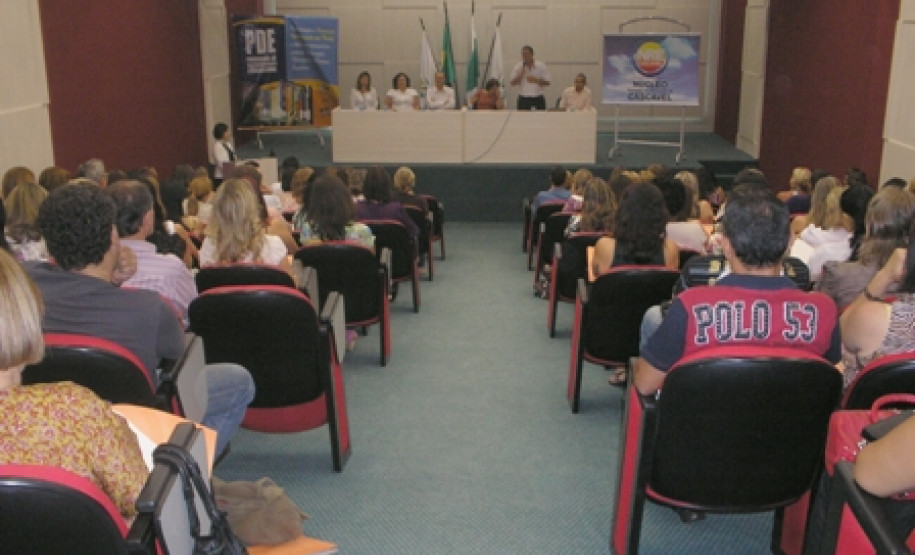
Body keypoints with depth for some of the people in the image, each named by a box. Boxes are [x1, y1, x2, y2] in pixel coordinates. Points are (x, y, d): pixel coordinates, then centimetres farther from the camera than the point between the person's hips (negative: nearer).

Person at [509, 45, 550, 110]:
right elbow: (512, 83, -3)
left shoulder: (541, 66, -2)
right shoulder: (518, 67, 1)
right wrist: (521, 74, -17)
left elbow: (547, 83, 0)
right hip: (523, 99, 0)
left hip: (538, 98, 0)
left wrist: (536, 80, -17)